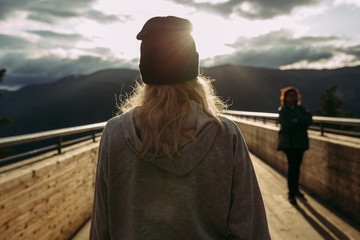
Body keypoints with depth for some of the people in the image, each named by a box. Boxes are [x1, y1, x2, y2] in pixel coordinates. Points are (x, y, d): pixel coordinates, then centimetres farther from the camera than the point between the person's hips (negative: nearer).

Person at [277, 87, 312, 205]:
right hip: (289, 142, -4)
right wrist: (302, 123, -8)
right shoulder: (282, 110, -2)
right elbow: (286, 125, -15)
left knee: (297, 166, 9)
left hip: (300, 142, 4)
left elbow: (308, 121, 0)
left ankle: (296, 190, 25)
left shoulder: (300, 109, 12)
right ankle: (291, 194, -4)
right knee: (292, 166, -10)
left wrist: (297, 121, -13)